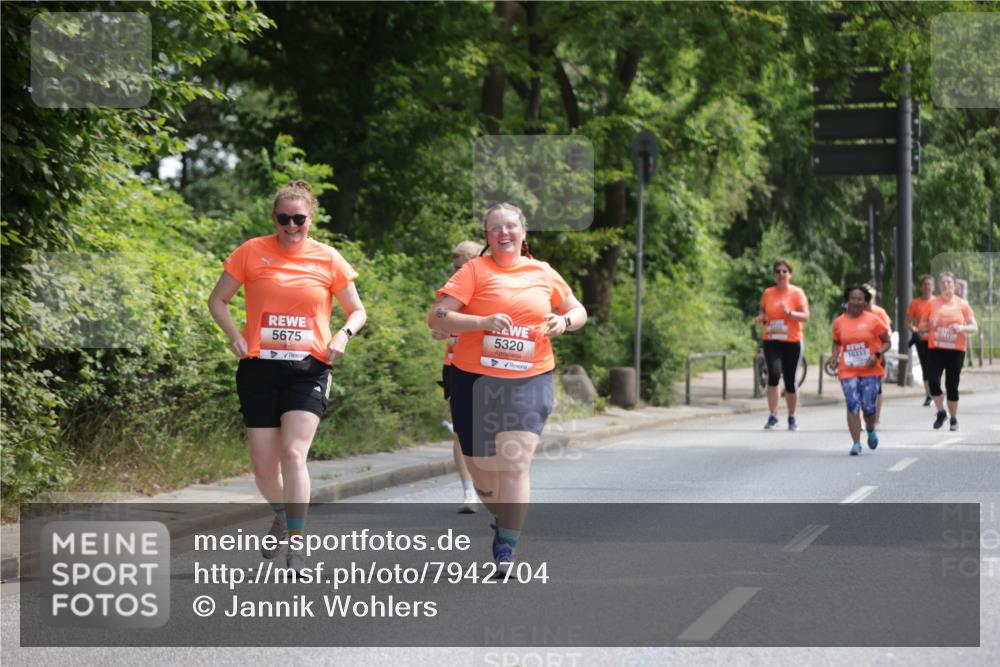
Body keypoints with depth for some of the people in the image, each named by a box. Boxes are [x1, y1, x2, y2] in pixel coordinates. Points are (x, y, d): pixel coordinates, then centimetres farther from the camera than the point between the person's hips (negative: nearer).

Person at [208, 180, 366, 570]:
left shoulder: (328, 259, 3)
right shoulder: (252, 252, 2)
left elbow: (357, 310, 13)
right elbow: (218, 300, 10)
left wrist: (344, 334, -8)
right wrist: (234, 336, -7)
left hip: (308, 368, -1)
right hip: (259, 368, 1)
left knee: (293, 454, -18)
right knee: (264, 468, 4)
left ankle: (295, 545, -11)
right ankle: (282, 515, 36)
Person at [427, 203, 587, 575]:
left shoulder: (544, 274, 9)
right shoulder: (475, 271, -1)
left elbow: (578, 311, 23)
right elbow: (436, 318, -9)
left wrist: (564, 322, 0)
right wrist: (483, 322, -22)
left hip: (529, 381, 0)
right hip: (476, 380, 0)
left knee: (515, 463, -16)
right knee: (482, 468, 9)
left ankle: (506, 549, -11)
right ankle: (503, 520, 40)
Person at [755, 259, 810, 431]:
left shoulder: (797, 293, 0)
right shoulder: (768, 293, 8)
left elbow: (806, 316, -7)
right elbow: (763, 313, 20)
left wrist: (789, 313, -22)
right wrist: (761, 318, -3)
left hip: (792, 341, -1)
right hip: (771, 341, 1)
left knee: (790, 381, 5)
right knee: (774, 374, -20)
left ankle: (792, 418, 22)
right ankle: (773, 416, -13)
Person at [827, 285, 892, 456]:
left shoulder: (873, 320, -1)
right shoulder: (839, 322, 6)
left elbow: (887, 342, 4)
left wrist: (877, 354, -13)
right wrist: (834, 357, 2)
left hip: (870, 371, -1)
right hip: (847, 372, 1)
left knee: (868, 406, -2)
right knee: (852, 406, -9)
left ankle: (871, 431, 31)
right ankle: (856, 443, -4)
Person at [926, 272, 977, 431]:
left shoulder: (962, 304, 2)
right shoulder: (932, 303, 5)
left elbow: (975, 327, 3)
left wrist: (961, 328, -18)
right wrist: (929, 325, -11)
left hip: (956, 350, -1)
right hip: (935, 349, 1)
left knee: (952, 385, 3)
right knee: (933, 380, -15)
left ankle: (954, 419, 19)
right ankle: (941, 412, 8)